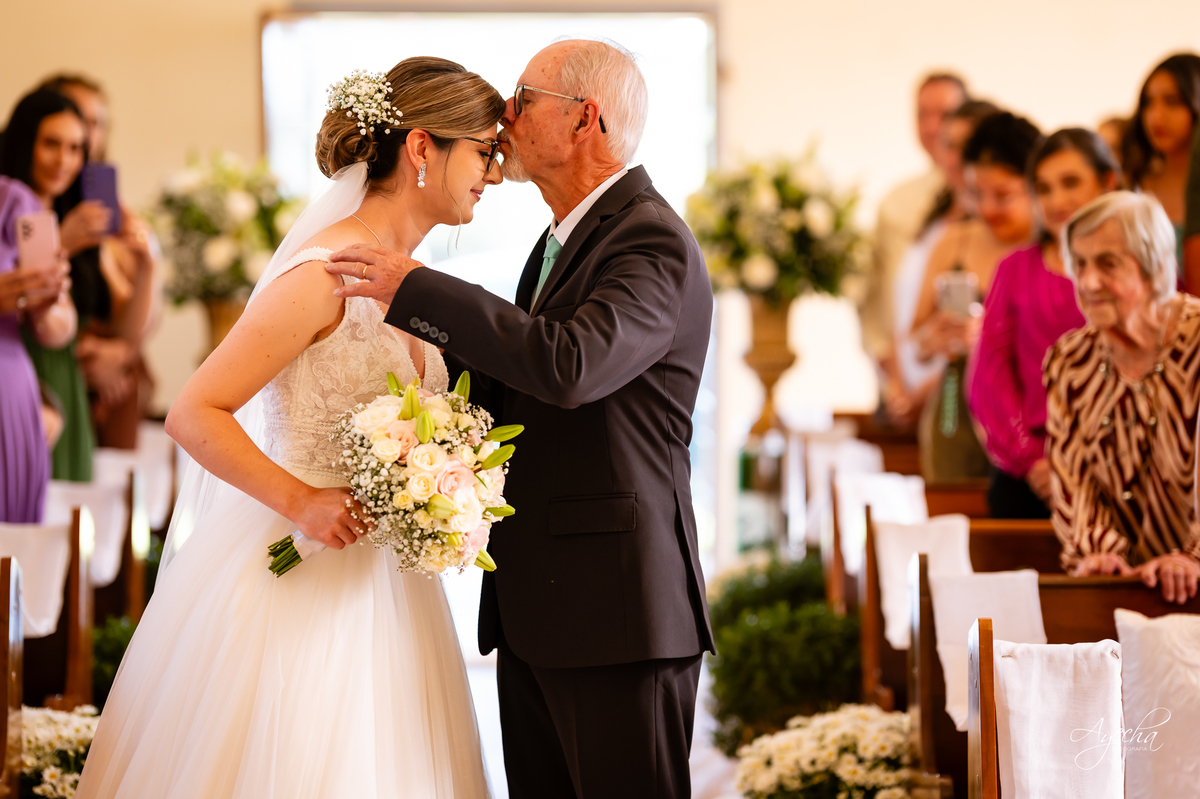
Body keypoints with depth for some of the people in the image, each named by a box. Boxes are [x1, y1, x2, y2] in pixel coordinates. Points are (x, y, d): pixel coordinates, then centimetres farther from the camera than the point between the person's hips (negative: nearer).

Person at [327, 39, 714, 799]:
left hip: (616, 613, -10)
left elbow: (569, 364, -30)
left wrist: (415, 290, -23)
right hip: (536, 609, 10)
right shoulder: (563, 241, 18)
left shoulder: (653, 243, -14)